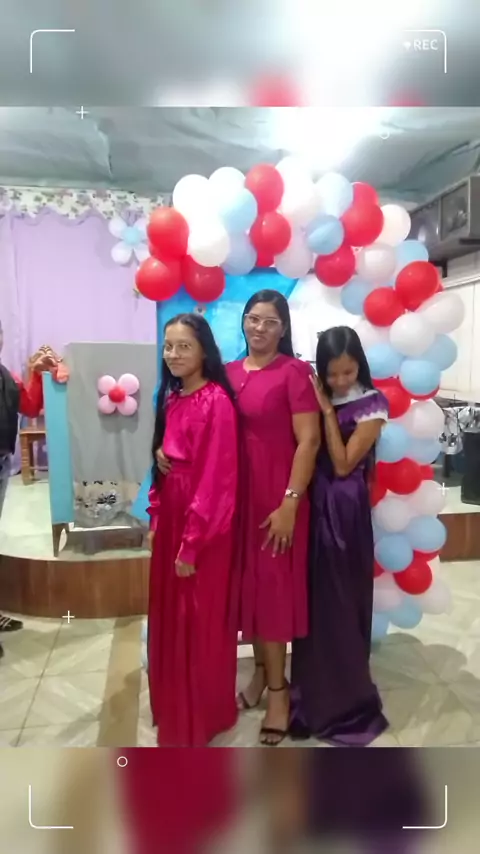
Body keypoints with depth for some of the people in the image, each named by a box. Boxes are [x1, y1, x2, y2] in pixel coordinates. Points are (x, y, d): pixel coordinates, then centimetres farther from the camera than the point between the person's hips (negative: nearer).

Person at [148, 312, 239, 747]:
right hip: (170, 517, 8)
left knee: (200, 620, 6)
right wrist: (155, 516, 9)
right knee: (170, 616, 18)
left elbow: (216, 477, -19)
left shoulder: (216, 400, -15)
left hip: (203, 523, -8)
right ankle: (174, 707, 38)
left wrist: (192, 542, -18)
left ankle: (202, 716, 27)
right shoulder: (171, 398, 10)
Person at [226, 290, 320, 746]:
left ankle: (278, 686, 24)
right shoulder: (229, 372, 7)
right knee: (247, 583, 14)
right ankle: (262, 670, 35)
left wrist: (289, 504, -17)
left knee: (273, 585, 5)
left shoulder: (294, 371, -9)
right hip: (237, 492, 5)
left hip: (277, 494, -5)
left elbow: (309, 441, -14)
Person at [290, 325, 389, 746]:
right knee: (314, 598, 13)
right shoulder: (317, 397, 5)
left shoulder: (372, 405, -9)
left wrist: (327, 411, -13)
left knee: (341, 602, 6)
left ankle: (346, 697, 26)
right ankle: (315, 691, 32)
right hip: (314, 504, 5)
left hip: (345, 510, -5)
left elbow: (343, 464, -14)